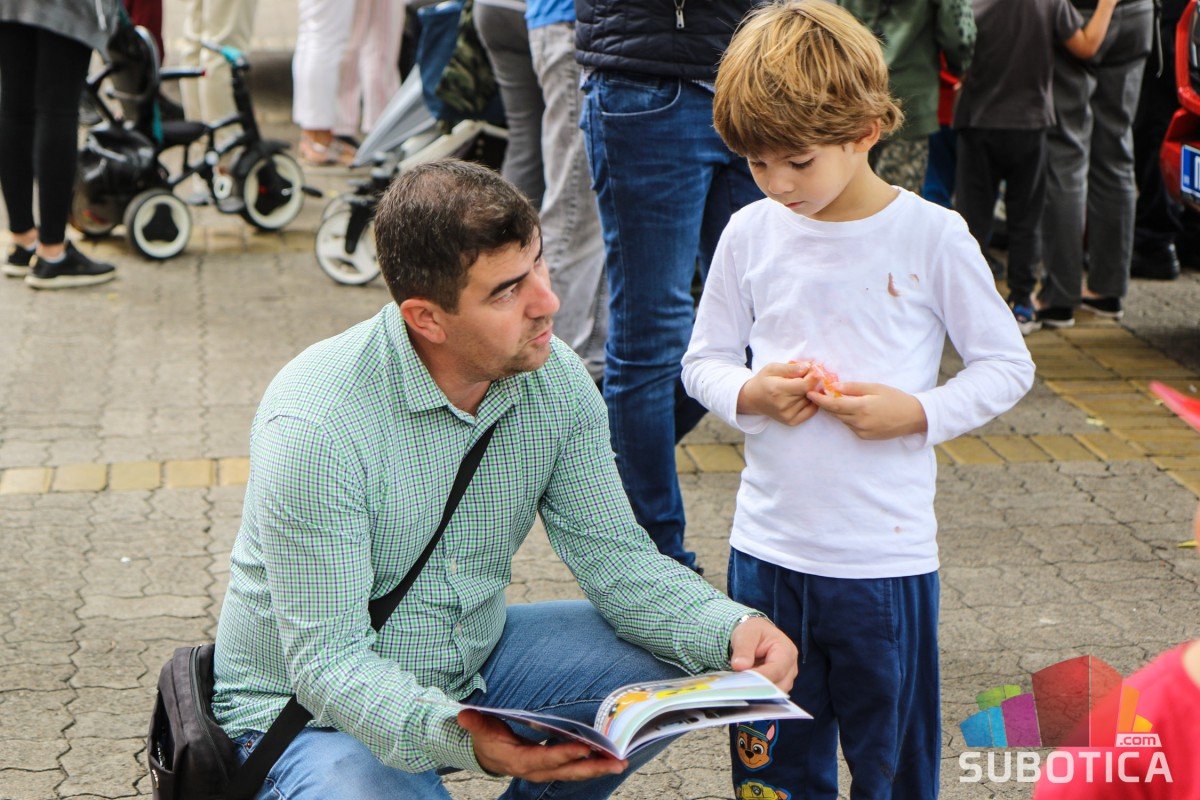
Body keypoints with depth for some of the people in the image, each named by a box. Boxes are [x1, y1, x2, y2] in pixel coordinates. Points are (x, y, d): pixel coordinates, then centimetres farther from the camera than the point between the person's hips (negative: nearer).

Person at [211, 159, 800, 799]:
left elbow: (613, 557, -5)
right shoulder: (315, 428, -29)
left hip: (473, 663, 6)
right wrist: (458, 738, -46)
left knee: (676, 663, -9)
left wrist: (730, 628, -24)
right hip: (311, 713, -6)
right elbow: (326, 659, -29)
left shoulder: (553, 378, -9)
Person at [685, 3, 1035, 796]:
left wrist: (918, 413, -15)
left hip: (887, 554, -3)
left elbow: (1008, 366, 1)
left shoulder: (931, 236, -7)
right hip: (768, 545, 3)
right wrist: (749, 394, -10)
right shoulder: (750, 234, 2)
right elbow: (704, 360, 12)